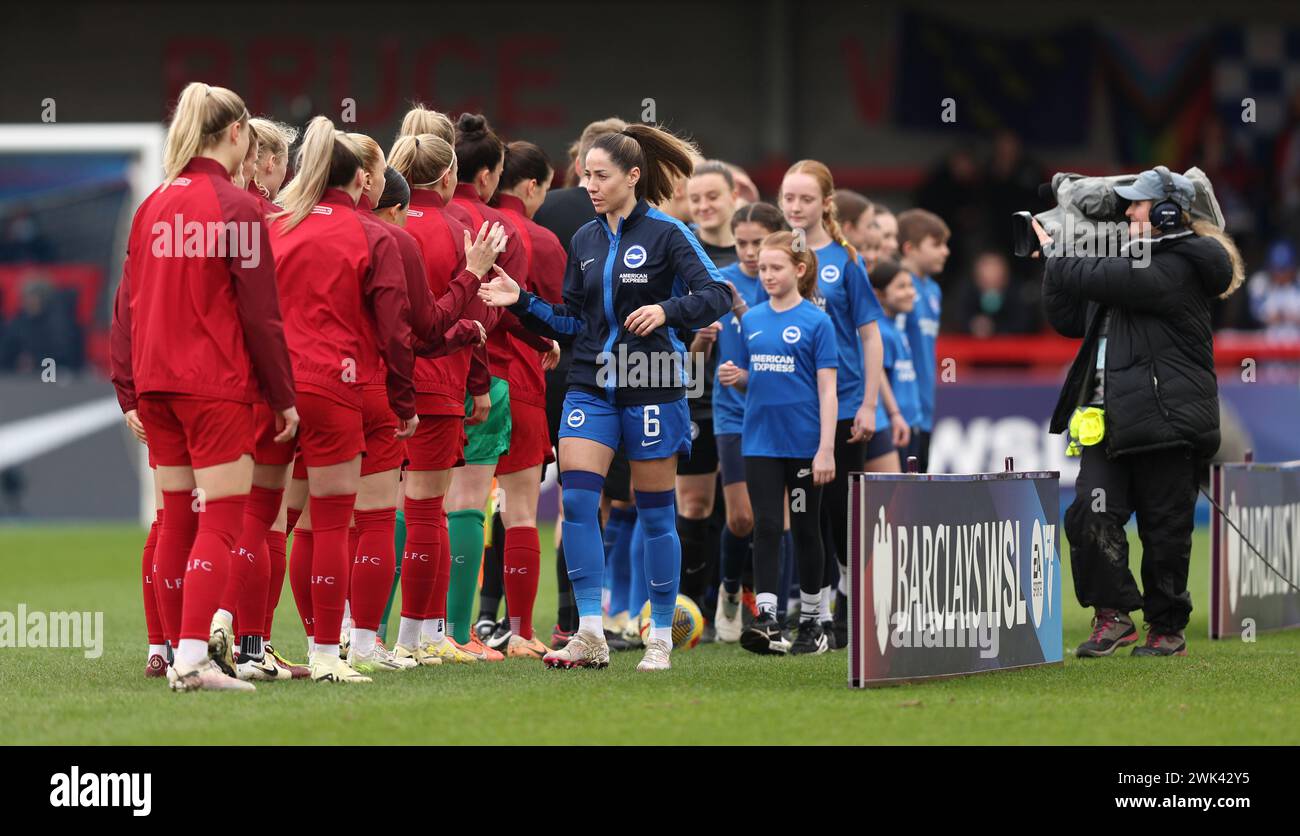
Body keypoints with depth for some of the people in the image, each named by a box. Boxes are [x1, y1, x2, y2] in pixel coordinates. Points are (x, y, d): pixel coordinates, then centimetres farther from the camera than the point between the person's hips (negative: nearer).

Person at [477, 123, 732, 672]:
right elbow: (572, 322, 15)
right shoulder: (584, 241, 11)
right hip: (591, 388, 5)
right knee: (576, 498, -10)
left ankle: (660, 637, 12)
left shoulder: (666, 234, -5)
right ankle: (591, 635, -9)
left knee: (654, 512, 2)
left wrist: (667, 309, -26)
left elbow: (716, 295, -10)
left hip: (652, 389, -5)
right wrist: (522, 302, 2)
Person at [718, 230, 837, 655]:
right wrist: (734, 377, -6)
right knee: (766, 527, -5)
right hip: (761, 441, 3)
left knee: (805, 528, 7)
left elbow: (827, 389, -7)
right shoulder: (752, 321, 8)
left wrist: (826, 449, -13)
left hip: (804, 443, -3)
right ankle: (766, 620, -11)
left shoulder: (816, 322, -5)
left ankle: (811, 623, 17)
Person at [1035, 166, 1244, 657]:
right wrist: (1054, 264, 11)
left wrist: (1055, 252, -2)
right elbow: (1069, 320, 23)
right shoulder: (1133, 262, 19)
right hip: (1112, 419, 8)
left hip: (1165, 417, -8)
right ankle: (1113, 615, -3)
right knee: (1090, 514, -8)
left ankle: (1168, 628, 11)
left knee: (1164, 529, 0)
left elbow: (1098, 280, -19)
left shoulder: (1176, 269, -10)